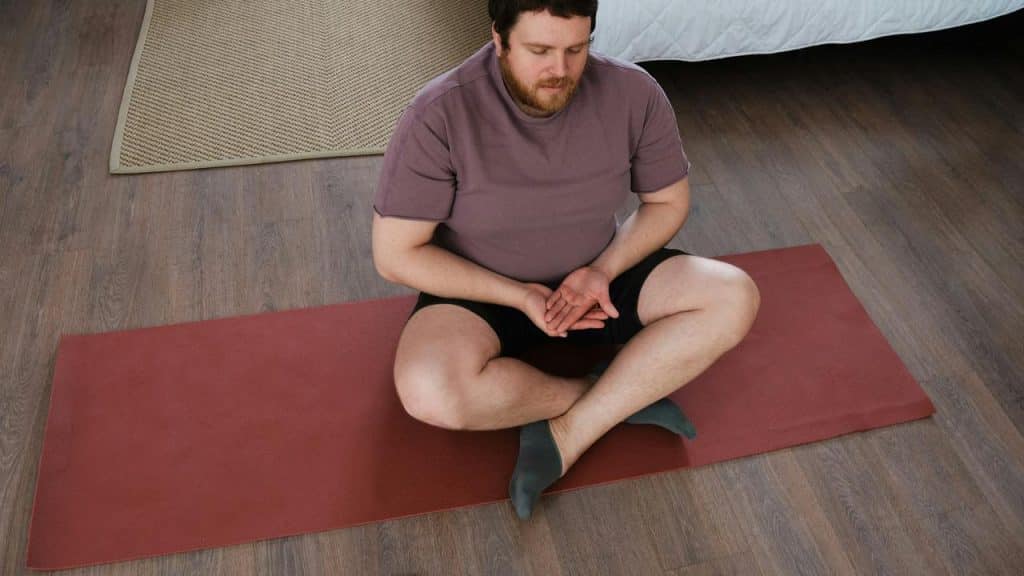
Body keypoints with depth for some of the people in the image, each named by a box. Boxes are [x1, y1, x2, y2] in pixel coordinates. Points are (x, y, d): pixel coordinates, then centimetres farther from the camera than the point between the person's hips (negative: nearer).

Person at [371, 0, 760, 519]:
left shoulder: (633, 93, -13)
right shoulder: (440, 115, -22)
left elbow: (668, 202, 1)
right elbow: (395, 254, -17)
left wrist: (603, 270, -17)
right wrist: (520, 296, -22)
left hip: (597, 275, 3)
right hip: (485, 292, -2)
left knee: (734, 299, -18)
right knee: (431, 392, -34)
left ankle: (567, 436, -19)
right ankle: (625, 397, -12)